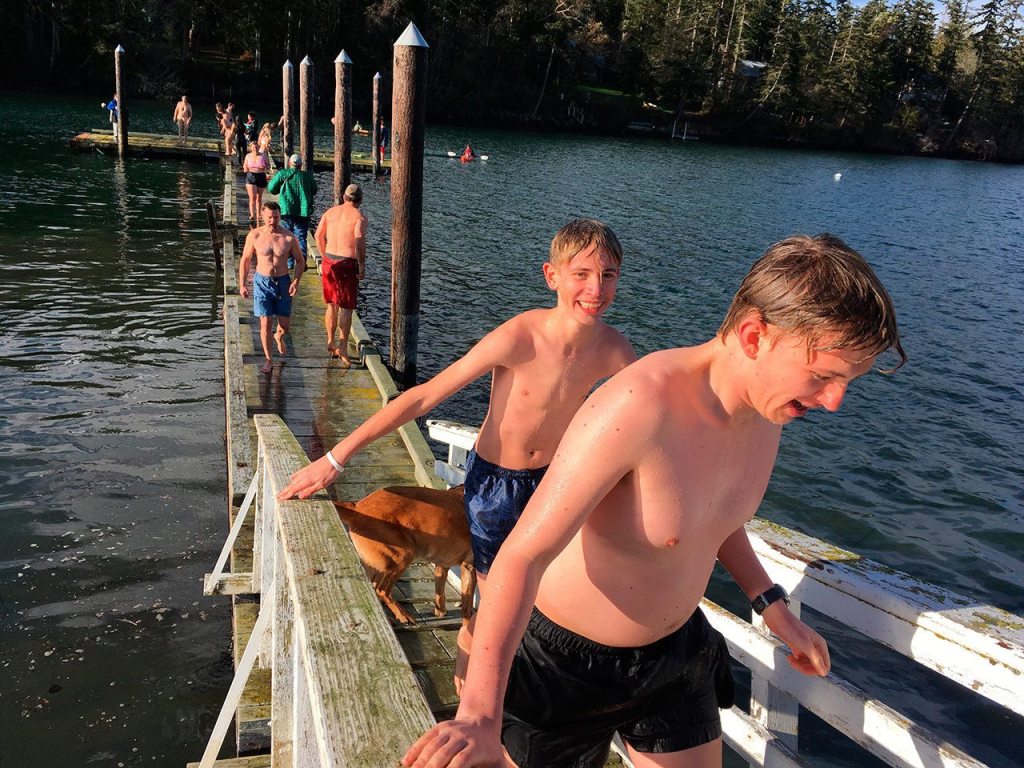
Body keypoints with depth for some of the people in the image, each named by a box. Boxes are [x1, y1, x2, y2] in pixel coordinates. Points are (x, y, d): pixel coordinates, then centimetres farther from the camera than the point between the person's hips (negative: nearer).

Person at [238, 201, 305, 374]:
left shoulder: (289, 237, -8)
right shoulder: (254, 235, -8)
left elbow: (300, 261, 2)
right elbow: (245, 260, 3)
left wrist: (296, 281, -12)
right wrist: (242, 284, -3)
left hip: (283, 282, 1)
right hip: (262, 282, -1)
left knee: (285, 324, 7)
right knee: (265, 323, -6)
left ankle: (279, 337, 44)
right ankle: (268, 359, 10)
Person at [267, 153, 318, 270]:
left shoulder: (282, 174, 0)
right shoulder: (307, 176, 5)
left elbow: (272, 189, 3)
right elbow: (314, 191, 17)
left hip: (287, 211, -1)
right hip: (303, 212, 1)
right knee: (301, 238, 6)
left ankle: (289, 263, 11)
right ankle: (301, 262, -8)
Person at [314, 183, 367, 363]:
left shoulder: (330, 212, 7)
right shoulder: (359, 217, -9)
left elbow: (318, 236, 10)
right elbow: (359, 242, -21)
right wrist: (362, 265, -11)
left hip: (329, 262, 5)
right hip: (348, 264, -5)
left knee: (332, 305, 17)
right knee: (346, 308, 1)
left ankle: (331, 343, 26)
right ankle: (342, 347, -1)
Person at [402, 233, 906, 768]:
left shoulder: (769, 401, -8)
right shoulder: (640, 405, -33)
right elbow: (523, 555, -33)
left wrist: (772, 605, 9)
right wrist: (479, 715, -41)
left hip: (675, 653, 7)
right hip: (570, 660, -6)